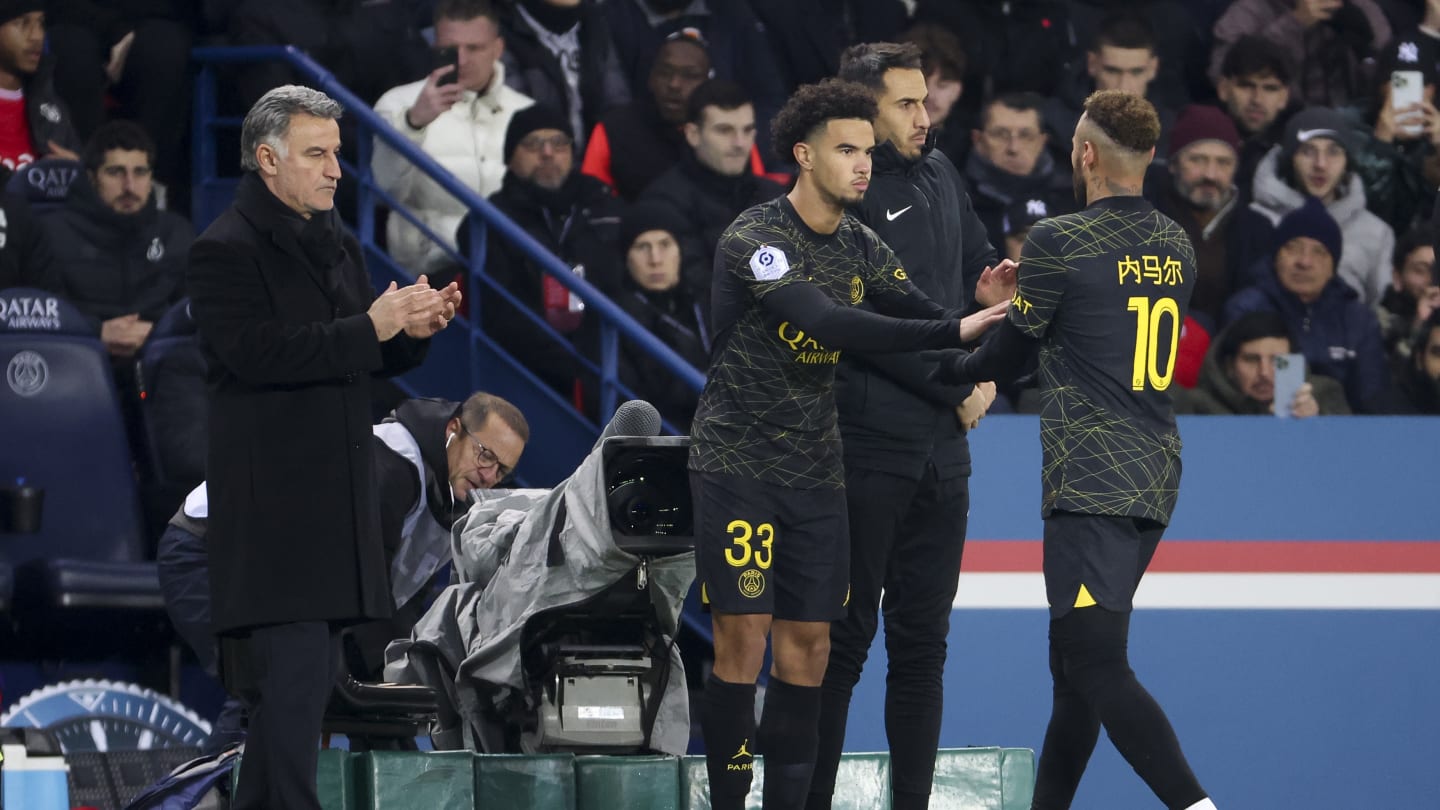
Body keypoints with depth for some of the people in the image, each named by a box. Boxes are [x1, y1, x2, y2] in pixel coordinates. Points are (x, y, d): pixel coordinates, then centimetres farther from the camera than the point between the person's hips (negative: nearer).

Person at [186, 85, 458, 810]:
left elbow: (365, 359, 21)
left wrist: (413, 329, -1)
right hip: (271, 498, -9)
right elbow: (256, 352, -21)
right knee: (293, 673, -14)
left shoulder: (336, 244, 18)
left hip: (335, 494, 9)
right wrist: (370, 328, -22)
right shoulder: (225, 251, -9)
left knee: (310, 670, 10)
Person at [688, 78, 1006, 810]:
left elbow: (921, 313, 3)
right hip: (737, 465, -6)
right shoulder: (753, 241, -16)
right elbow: (830, 325, -28)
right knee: (743, 641, -9)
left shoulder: (859, 247, 8)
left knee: (808, 647, 3)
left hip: (815, 470, 6)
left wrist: (990, 316, -19)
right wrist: (954, 333, -31)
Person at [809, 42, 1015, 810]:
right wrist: (960, 390, -10)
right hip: (866, 450, -7)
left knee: (922, 642, 9)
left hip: (941, 451, 7)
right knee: (843, 639, -5)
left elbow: (977, 259, 27)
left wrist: (989, 291, 2)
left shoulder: (938, 173, 14)